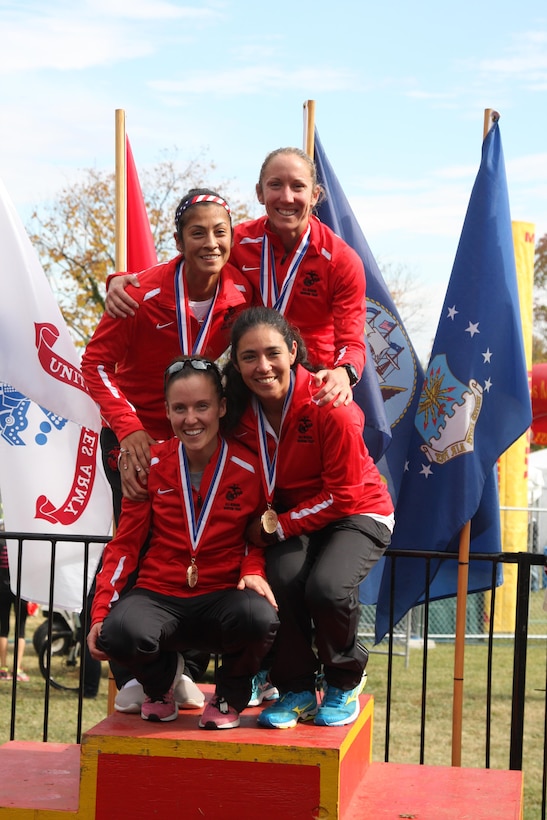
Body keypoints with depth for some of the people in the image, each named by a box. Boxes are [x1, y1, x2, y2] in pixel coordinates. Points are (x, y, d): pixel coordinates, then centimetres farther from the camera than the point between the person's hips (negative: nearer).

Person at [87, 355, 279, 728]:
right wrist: (100, 612, -5)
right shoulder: (152, 465, 1)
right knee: (119, 632, -35)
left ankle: (230, 696, 1)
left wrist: (253, 571, -13)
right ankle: (163, 678, 7)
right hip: (159, 594, 1)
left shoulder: (248, 467, -3)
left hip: (223, 596, -1)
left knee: (260, 618, -37)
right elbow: (125, 543, 5)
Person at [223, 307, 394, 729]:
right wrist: (261, 525, -12)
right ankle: (297, 691, -4)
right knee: (281, 579, -28)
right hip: (289, 516, 4)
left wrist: (278, 526, -19)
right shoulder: (240, 412, -8)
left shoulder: (330, 409, -25)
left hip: (358, 514, -4)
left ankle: (346, 682, 1)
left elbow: (344, 495, -19)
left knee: (326, 587, -31)